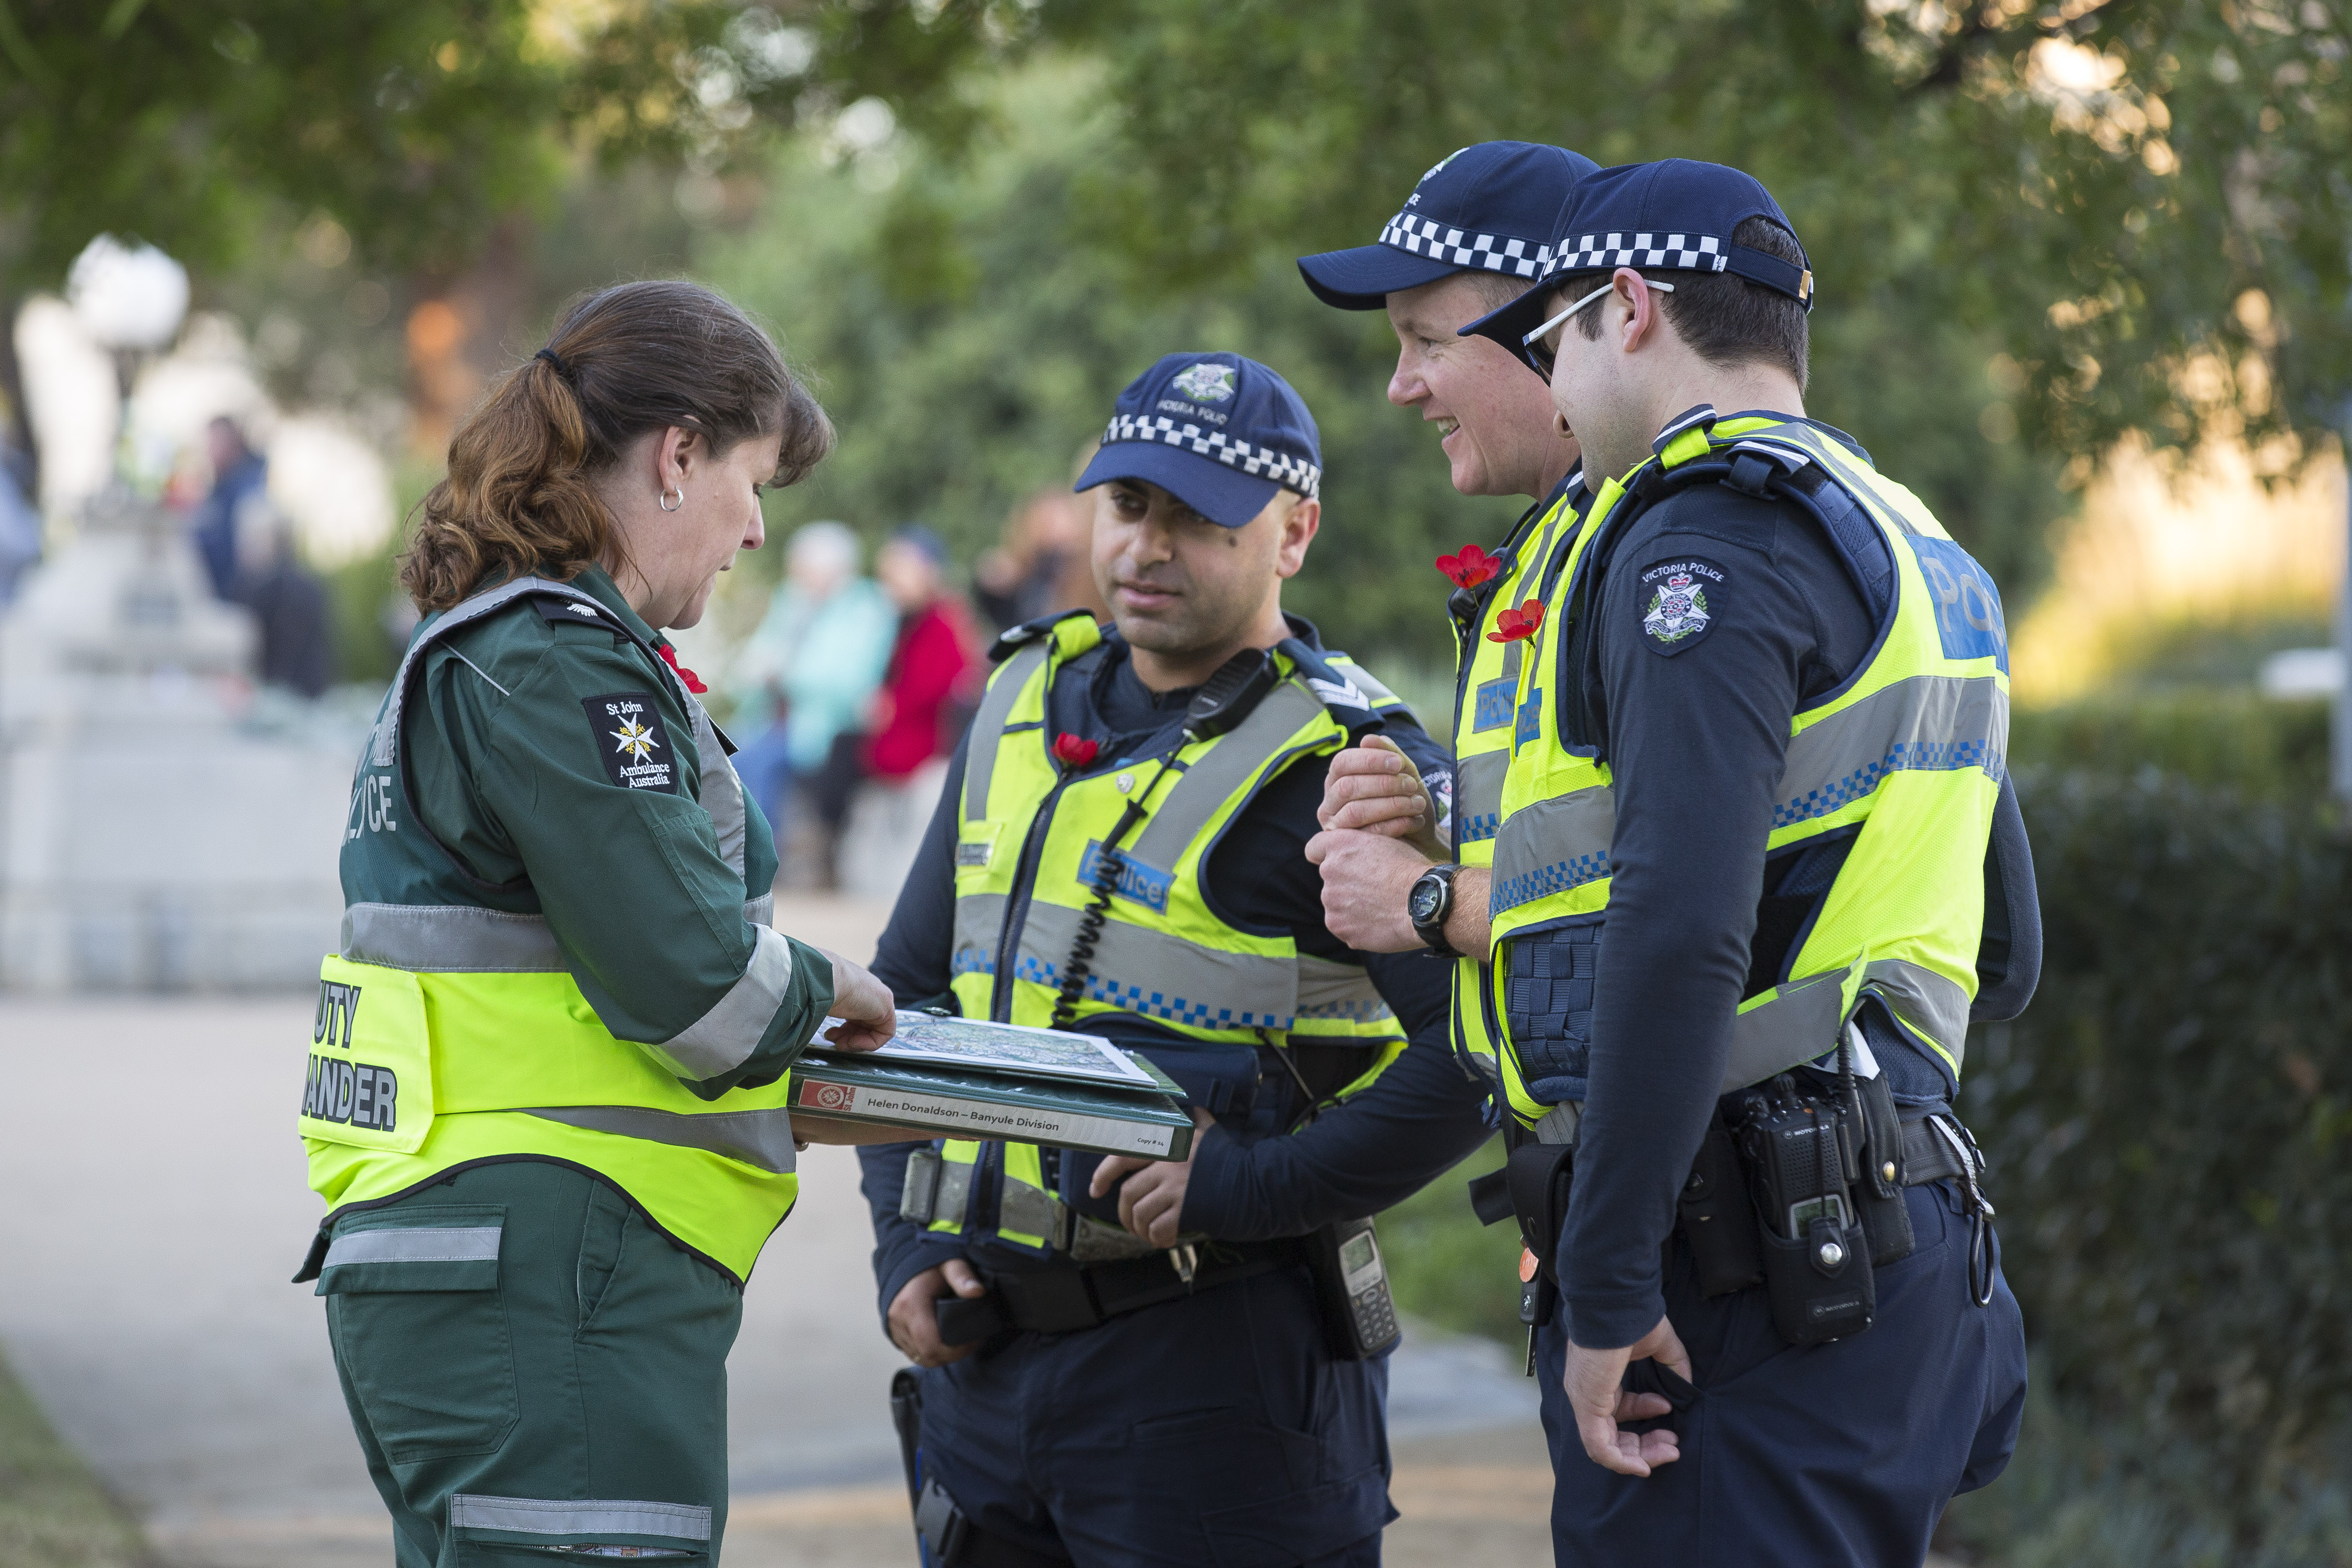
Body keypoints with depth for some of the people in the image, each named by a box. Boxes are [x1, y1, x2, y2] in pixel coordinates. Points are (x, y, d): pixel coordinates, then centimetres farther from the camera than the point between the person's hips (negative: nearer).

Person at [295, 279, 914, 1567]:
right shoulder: (558, 664, -13)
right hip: (548, 1283, -10)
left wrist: (786, 1099, 15)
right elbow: (692, 979, -19)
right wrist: (822, 991, 1)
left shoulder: (478, 648, 18)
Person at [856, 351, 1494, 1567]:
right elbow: (910, 989, 20)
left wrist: (1251, 1188, -21)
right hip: (982, 1344, 6)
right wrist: (906, 1239, 8)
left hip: (1217, 1363, -6)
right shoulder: (1025, 706, 12)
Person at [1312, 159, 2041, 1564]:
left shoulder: (1710, 535, -10)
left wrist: (1606, 1290, -19)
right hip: (1911, 1234, 10)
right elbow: (2001, 959, 27)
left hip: (1749, 1277, -10)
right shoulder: (1925, 559, 21)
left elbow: (1683, 930, -22)